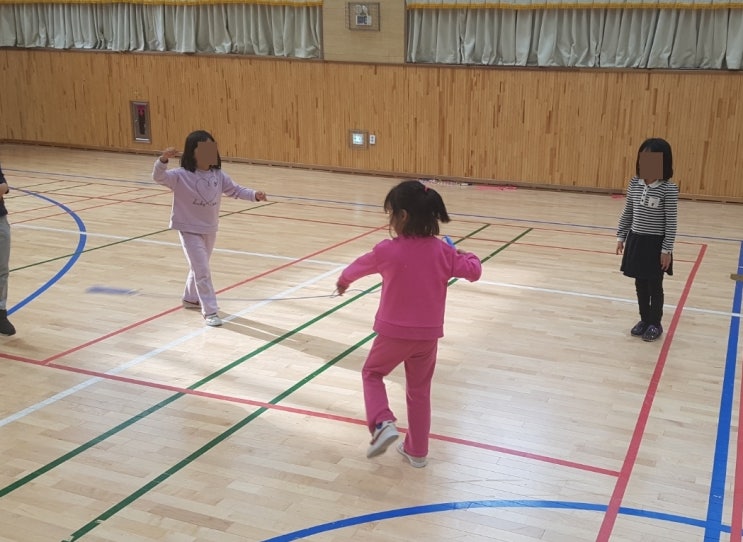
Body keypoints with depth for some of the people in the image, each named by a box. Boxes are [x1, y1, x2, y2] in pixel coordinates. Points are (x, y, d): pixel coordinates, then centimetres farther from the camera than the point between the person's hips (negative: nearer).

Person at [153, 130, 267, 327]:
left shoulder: (218, 175, -1)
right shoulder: (181, 176, -17)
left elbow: (235, 190, 5)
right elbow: (159, 177, -29)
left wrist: (255, 195, -11)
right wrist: (163, 159, -48)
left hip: (210, 230, 6)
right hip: (190, 230, -6)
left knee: (199, 267, 24)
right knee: (202, 271, -8)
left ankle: (191, 298, 46)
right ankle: (210, 311, 0)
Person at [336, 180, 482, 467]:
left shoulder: (388, 250, -14)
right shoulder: (441, 251, -7)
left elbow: (359, 266, 5)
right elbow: (473, 272, 1)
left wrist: (343, 281, 27)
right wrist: (468, 256, 24)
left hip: (394, 332, -3)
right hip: (428, 334, 3)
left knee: (372, 373, 21)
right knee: (419, 390, 19)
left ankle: (383, 424, -1)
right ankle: (417, 451, 27)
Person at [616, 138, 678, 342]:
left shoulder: (669, 189, -16)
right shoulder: (635, 183, 0)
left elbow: (671, 222, -13)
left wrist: (667, 250, -14)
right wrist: (621, 236, 10)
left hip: (656, 243, -5)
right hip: (636, 240, 5)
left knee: (654, 285, 7)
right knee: (640, 284, 15)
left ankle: (655, 324, 22)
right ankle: (644, 319, 30)